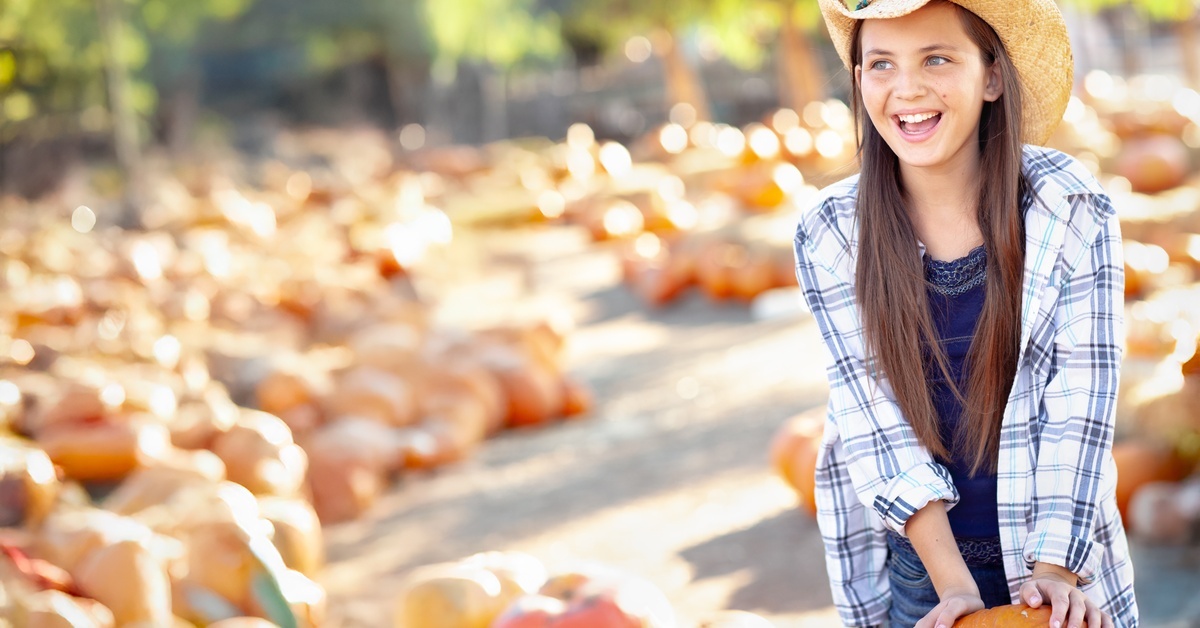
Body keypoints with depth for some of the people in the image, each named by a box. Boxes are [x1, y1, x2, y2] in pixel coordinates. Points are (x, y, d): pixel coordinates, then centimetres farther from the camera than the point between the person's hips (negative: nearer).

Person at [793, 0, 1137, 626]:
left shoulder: (1073, 214, -11)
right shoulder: (829, 235, -9)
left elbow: (1079, 407, -13)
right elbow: (874, 416, -12)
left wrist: (1054, 571, -21)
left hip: (1053, 557, 0)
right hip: (915, 564, 1)